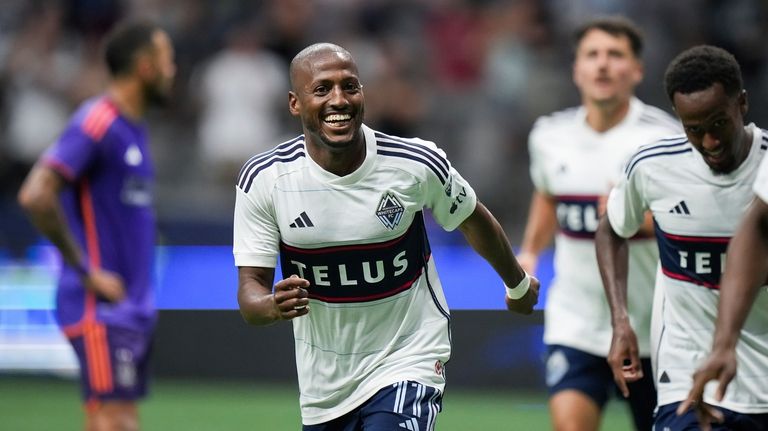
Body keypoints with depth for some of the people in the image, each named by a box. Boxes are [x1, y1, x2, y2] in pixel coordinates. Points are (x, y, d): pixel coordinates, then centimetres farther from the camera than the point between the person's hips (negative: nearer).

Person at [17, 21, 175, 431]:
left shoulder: (132, 128, 15)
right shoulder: (96, 123, -14)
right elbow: (36, 196, -23)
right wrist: (87, 272, -19)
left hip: (132, 305, 9)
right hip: (99, 307, -9)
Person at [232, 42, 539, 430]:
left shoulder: (417, 164, -13)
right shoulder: (263, 179, -12)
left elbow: (472, 221, 8)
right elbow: (250, 289, -11)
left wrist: (518, 284, 25)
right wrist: (275, 305, -36)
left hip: (408, 363, -3)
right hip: (323, 384, 3)